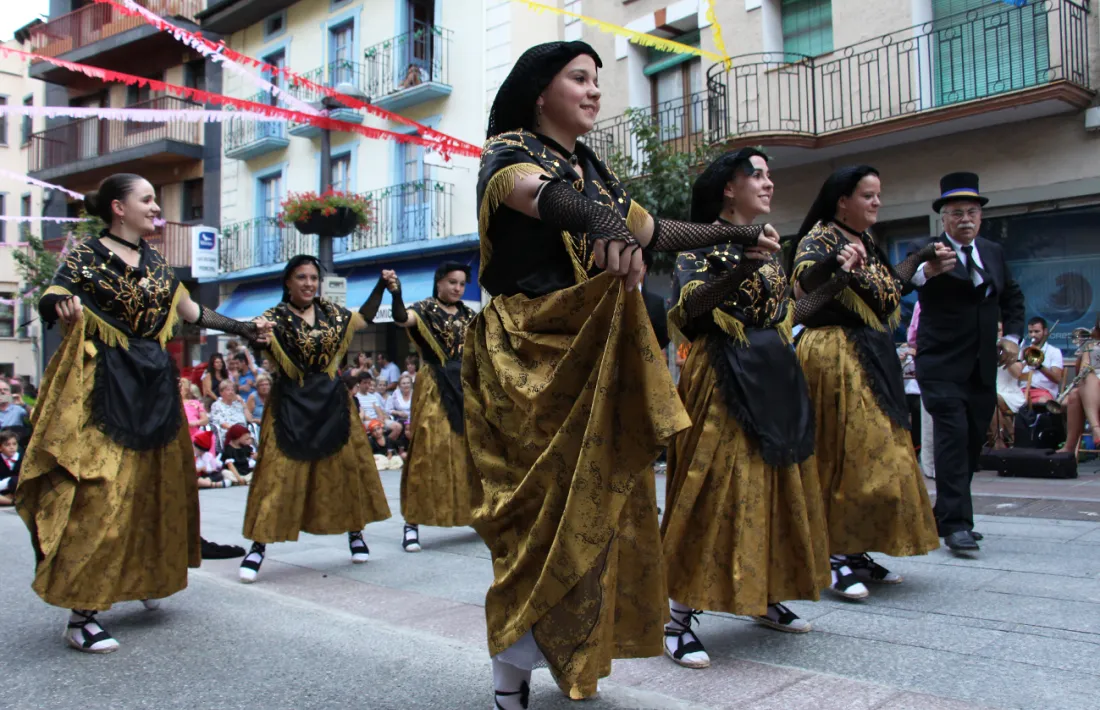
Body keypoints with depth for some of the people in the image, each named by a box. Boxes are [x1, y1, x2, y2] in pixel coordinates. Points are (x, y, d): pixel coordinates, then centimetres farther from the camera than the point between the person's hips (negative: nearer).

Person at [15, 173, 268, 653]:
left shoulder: (156, 262, 14)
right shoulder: (86, 256, -4)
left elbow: (192, 312, 20)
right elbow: (49, 302, -16)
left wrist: (244, 329, 21)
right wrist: (59, 305, -39)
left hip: (154, 384, 7)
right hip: (104, 384, -7)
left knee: (153, 487, 12)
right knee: (98, 495, -10)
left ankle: (145, 578, 30)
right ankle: (82, 613, -4)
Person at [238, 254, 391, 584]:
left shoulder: (331, 312, 8)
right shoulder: (276, 318, -5)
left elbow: (364, 318, 23)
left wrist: (381, 286, 17)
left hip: (333, 402, 4)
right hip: (292, 406, -4)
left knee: (346, 467, 8)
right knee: (280, 473, -6)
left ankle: (355, 532, 25)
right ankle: (258, 546, 3)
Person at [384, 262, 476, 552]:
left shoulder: (468, 315, 13)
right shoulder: (425, 309, -3)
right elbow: (402, 319, -26)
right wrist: (395, 293, -43)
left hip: (468, 387, 5)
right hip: (435, 390, -5)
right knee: (429, 453, -8)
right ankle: (412, 523, -3)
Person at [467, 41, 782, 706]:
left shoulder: (594, 168, 17)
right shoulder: (509, 150, -5)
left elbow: (656, 232, 28)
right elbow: (540, 194, -29)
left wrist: (735, 233, 31)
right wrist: (603, 223, -50)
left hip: (596, 361, 7)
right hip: (528, 358, -7)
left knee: (594, 501, 7)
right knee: (542, 505, -9)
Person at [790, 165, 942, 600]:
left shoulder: (867, 243, 17)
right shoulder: (820, 238, -8)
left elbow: (887, 288, 29)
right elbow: (803, 278, -28)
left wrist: (920, 257, 27)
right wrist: (835, 263, -47)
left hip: (873, 357, 9)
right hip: (836, 355, -9)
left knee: (874, 449, 10)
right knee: (848, 453, -10)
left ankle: (855, 552, 18)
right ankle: (834, 557, -3)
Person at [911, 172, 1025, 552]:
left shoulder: (994, 252, 10)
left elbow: (1012, 296, 23)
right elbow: (908, 276, -32)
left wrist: (1013, 335, 9)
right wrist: (926, 271, -55)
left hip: (983, 367, 6)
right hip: (942, 366, -6)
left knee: (972, 442, 11)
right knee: (953, 437, -14)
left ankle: (946, 516, 24)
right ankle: (956, 523, -11)